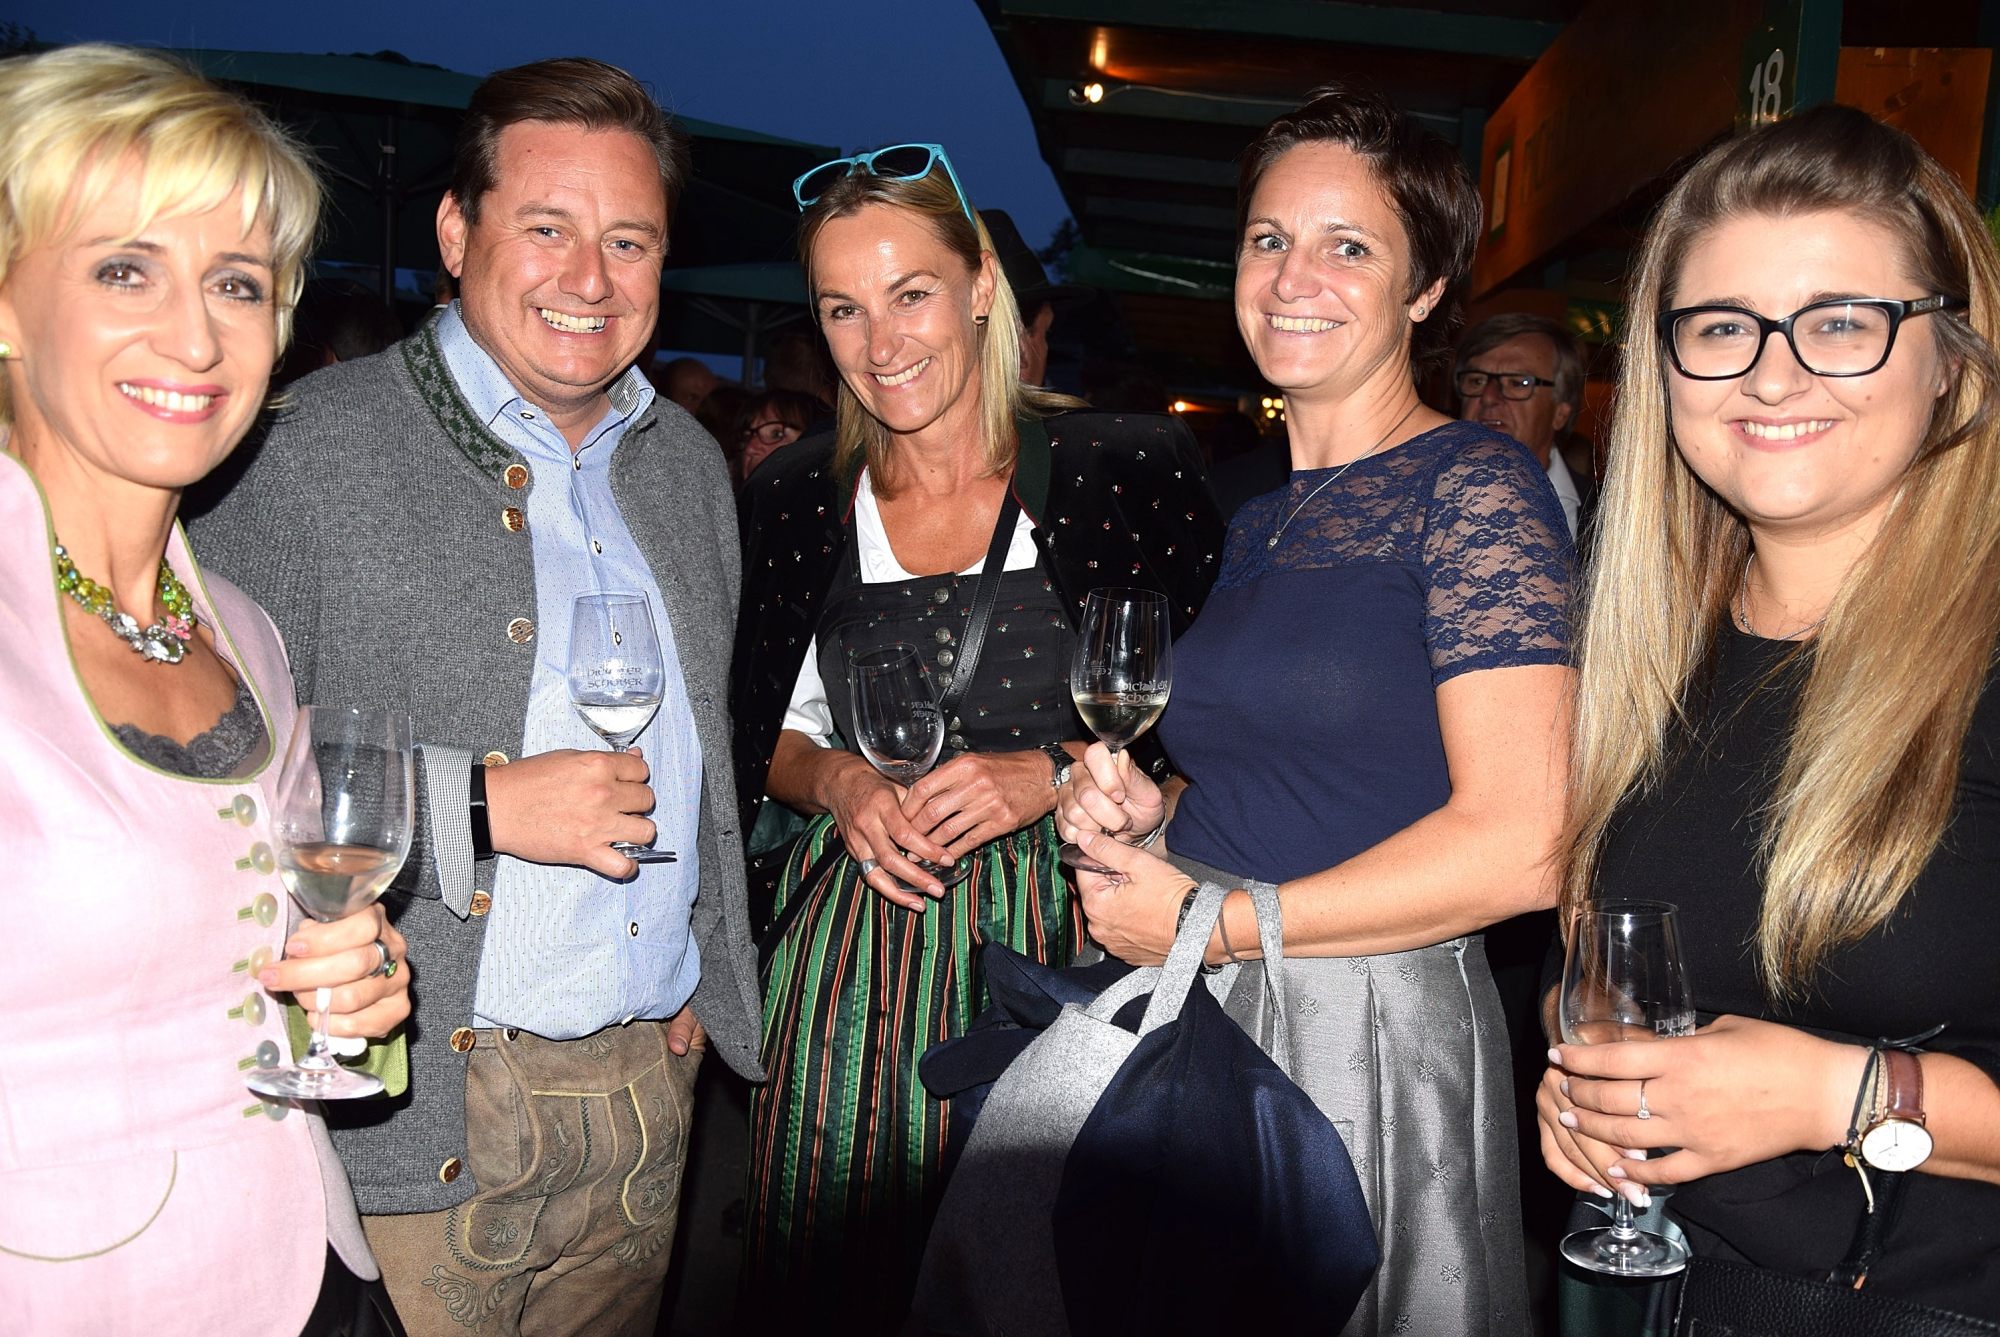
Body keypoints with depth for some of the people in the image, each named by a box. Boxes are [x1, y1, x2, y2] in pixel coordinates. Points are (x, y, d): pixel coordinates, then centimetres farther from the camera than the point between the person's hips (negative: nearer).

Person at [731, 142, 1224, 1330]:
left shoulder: (1128, 471, -5)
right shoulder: (796, 501, 5)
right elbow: (767, 733, 14)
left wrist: (1055, 772, -15)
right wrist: (837, 778, -6)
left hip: (1058, 933, -2)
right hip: (854, 950, 3)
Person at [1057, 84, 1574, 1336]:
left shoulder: (1477, 484, -12)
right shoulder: (1264, 520, 11)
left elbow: (1519, 846, -20)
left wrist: (1207, 923, -15)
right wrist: (1153, 811, 2)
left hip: (1371, 1031, -7)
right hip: (1204, 1025, 7)